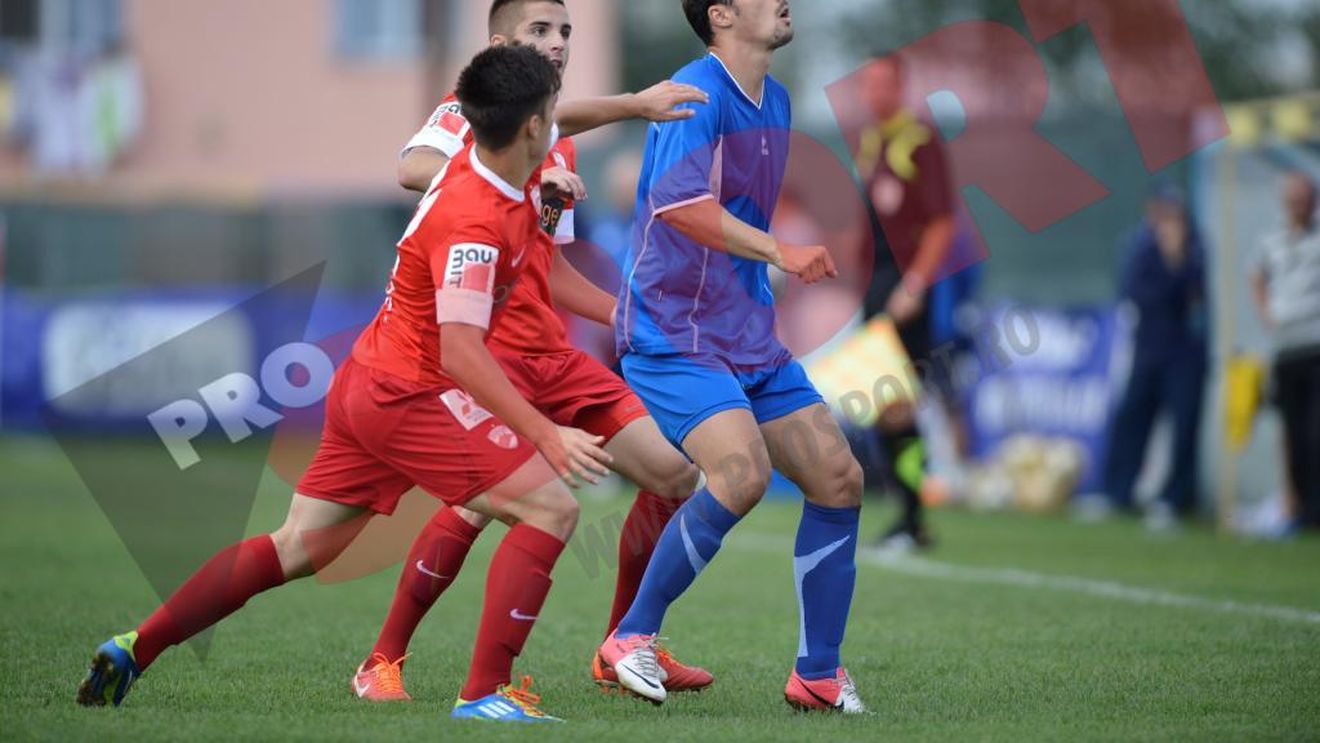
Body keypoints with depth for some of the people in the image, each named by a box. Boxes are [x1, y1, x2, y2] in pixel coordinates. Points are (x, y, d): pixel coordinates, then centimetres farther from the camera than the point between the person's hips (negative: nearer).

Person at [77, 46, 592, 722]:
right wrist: (546, 436, -33)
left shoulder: (479, 161, 3)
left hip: (367, 384, 10)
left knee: (296, 548, 14)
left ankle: (134, 649, 16)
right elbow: (460, 353, -29)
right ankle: (484, 693, -14)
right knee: (551, 508, -11)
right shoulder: (474, 222, -24)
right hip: (410, 396, -10)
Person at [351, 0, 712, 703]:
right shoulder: (471, 111, -3)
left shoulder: (559, 149, 19)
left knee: (673, 472, 2)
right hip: (482, 348, -8)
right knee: (481, 499, -24)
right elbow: (416, 168, -24)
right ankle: (382, 662, -7)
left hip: (552, 355, 8)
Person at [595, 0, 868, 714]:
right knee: (743, 472, -27)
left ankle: (818, 674, 12)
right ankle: (632, 639, -12)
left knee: (837, 476, 2)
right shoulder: (698, 92, -14)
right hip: (673, 335, -9)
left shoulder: (774, 100, 15)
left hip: (748, 338, 9)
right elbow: (676, 202, -29)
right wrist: (777, 250, -31)